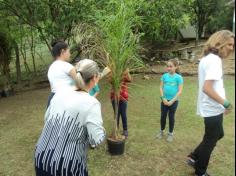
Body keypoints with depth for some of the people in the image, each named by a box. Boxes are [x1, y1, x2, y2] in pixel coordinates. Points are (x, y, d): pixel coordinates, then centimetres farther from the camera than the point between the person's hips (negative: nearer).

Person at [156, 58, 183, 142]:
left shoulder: (179, 77, -10)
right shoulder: (164, 76, -2)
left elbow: (180, 91, -11)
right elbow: (161, 87, 1)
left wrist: (172, 101, -15)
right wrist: (163, 98, -10)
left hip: (174, 101, -2)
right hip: (164, 100, 3)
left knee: (171, 117, 11)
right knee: (163, 116, 13)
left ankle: (170, 133, 28)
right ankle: (161, 131, 33)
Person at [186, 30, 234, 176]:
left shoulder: (207, 58, 10)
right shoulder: (214, 60, -20)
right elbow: (207, 88, -29)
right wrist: (226, 103, -20)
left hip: (211, 107, 10)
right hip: (213, 108, -10)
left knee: (218, 135, 25)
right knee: (210, 141, 8)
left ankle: (194, 157, 33)